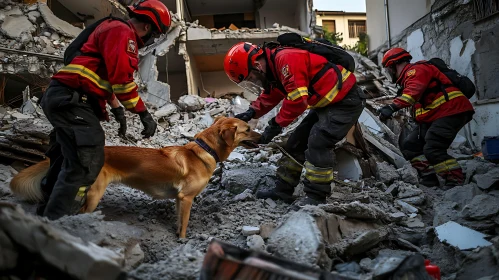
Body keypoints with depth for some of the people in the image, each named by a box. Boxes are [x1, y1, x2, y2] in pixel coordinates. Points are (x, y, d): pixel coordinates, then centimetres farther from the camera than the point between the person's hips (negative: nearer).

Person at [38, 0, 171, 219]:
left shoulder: (114, 31, 25)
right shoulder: (122, 31, -9)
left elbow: (106, 77, 30)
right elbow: (122, 78, -19)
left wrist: (117, 109, 27)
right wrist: (143, 113, -15)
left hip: (63, 98, 11)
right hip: (72, 100, -11)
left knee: (70, 159, 20)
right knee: (87, 163, -12)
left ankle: (47, 213, 35)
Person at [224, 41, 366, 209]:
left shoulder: (286, 59, -26)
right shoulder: (274, 67, 6)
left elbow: (297, 100, -29)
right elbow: (269, 98, 17)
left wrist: (275, 125, -19)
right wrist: (251, 113, 0)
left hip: (346, 100, -10)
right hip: (326, 103, 10)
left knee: (318, 143, -19)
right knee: (297, 142, 7)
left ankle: (316, 197, -6)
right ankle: (283, 190, 16)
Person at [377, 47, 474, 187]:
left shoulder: (415, 70, -8)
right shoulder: (409, 76, 24)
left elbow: (414, 91, -29)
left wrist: (392, 107, -41)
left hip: (451, 111, -11)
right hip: (435, 117, 11)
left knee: (433, 150, -21)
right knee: (409, 145, 7)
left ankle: (456, 182, -11)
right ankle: (429, 180, 5)